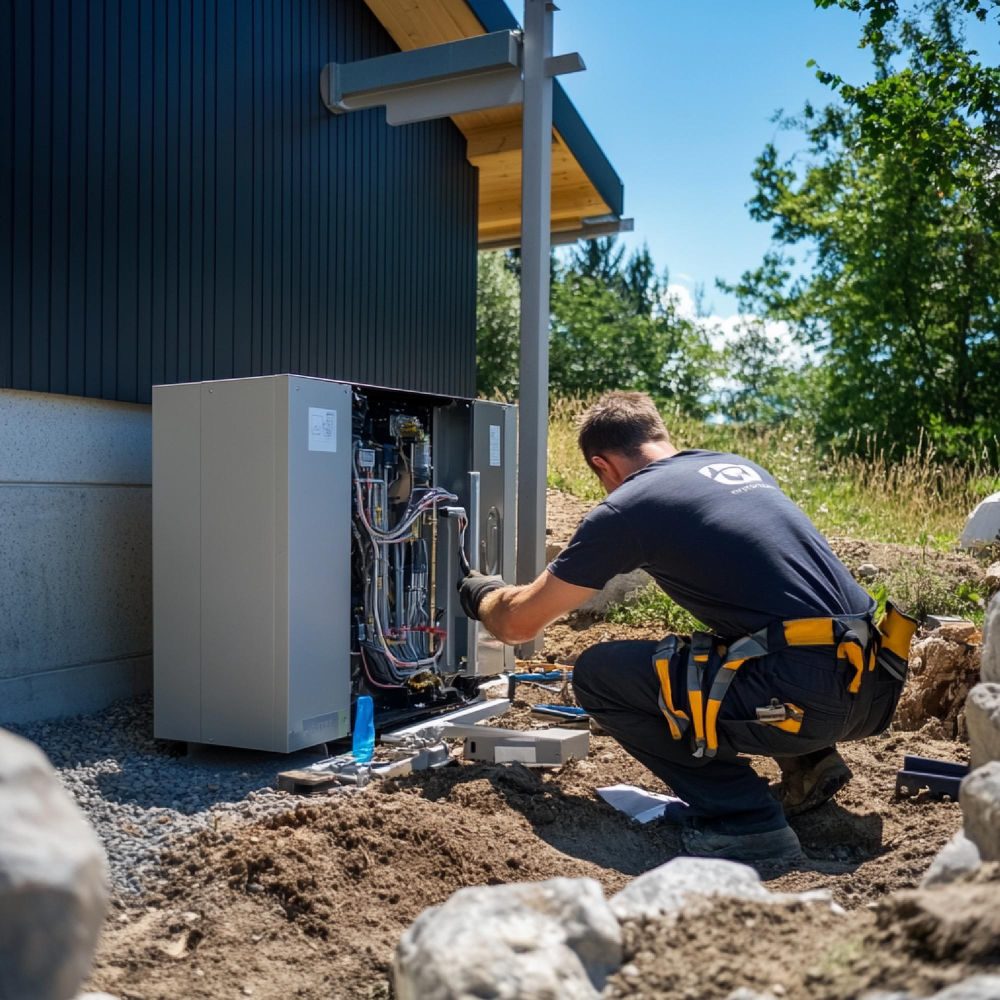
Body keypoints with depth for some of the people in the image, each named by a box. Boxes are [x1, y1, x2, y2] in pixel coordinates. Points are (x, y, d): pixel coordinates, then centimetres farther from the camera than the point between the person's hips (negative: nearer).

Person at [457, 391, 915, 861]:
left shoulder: (626, 508, -1)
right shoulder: (743, 466, 19)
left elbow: (519, 624, 8)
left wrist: (482, 592, 31)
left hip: (805, 698, -8)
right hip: (875, 686, 8)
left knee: (597, 673, 4)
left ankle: (742, 818, 0)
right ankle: (809, 763, 17)